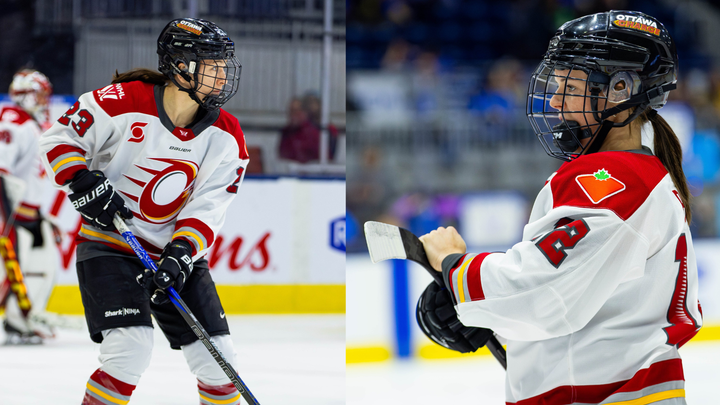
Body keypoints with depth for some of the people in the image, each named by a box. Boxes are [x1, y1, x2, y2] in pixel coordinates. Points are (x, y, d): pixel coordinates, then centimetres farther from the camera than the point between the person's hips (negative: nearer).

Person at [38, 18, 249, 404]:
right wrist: (84, 184, -21)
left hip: (177, 253, 5)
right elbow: (59, 139, -7)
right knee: (131, 346, -24)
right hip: (109, 243, -5)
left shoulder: (227, 137, -6)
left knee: (218, 360, 1)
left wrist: (179, 256, -23)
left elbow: (206, 210, -8)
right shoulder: (123, 104, -18)